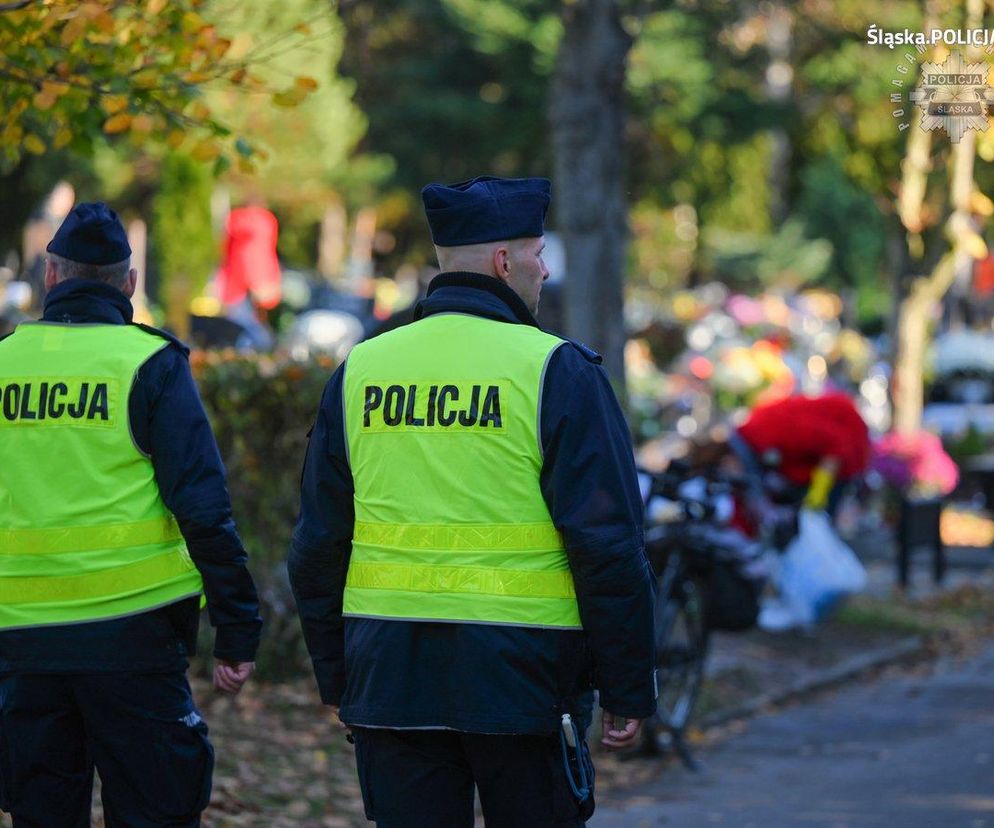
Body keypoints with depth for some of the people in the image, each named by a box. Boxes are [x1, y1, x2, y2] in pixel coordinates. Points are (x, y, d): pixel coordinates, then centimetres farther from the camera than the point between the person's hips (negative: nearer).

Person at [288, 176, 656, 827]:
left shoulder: (357, 373, 7)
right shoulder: (557, 372, -7)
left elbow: (318, 546, 10)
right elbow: (609, 546, -10)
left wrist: (337, 679, 19)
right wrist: (629, 691, -4)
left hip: (390, 678, 4)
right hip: (521, 676, -4)